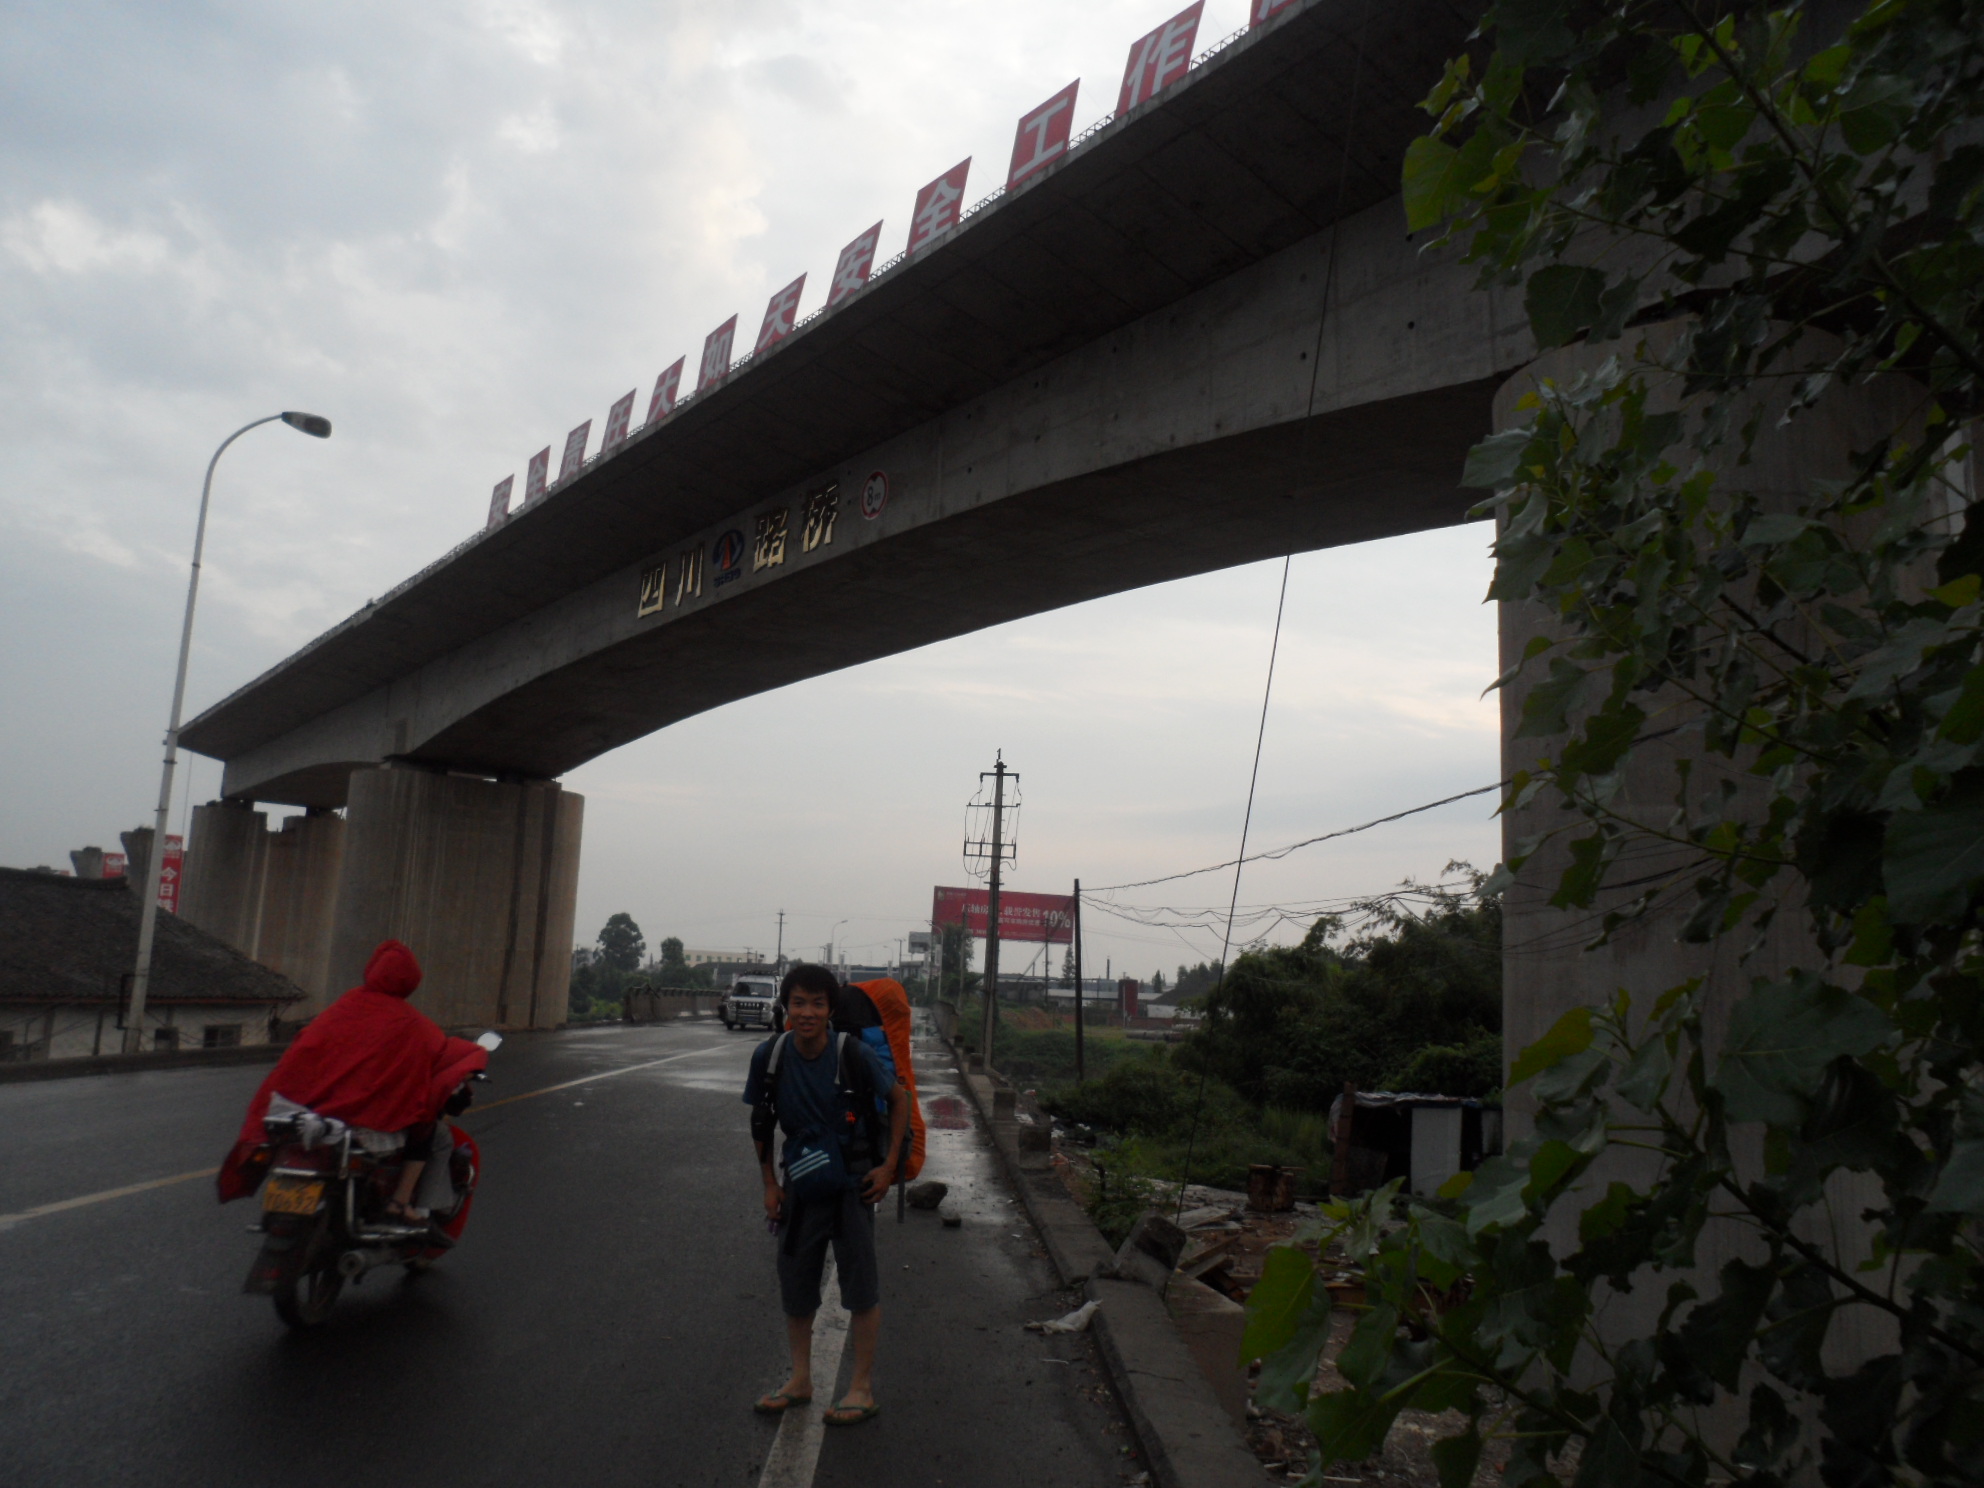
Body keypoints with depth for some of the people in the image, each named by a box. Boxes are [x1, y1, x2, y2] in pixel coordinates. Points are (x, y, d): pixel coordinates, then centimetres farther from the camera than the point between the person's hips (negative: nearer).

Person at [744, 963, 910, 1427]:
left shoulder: (854, 1054, -19)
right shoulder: (770, 1056, -11)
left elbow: (899, 1099, -5)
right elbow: (761, 1122, 4)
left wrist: (888, 1166, -8)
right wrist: (770, 1185, 4)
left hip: (852, 1182, -3)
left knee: (861, 1288, 3)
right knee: (794, 1283, 13)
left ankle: (862, 1388, 18)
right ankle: (800, 1380, 32)